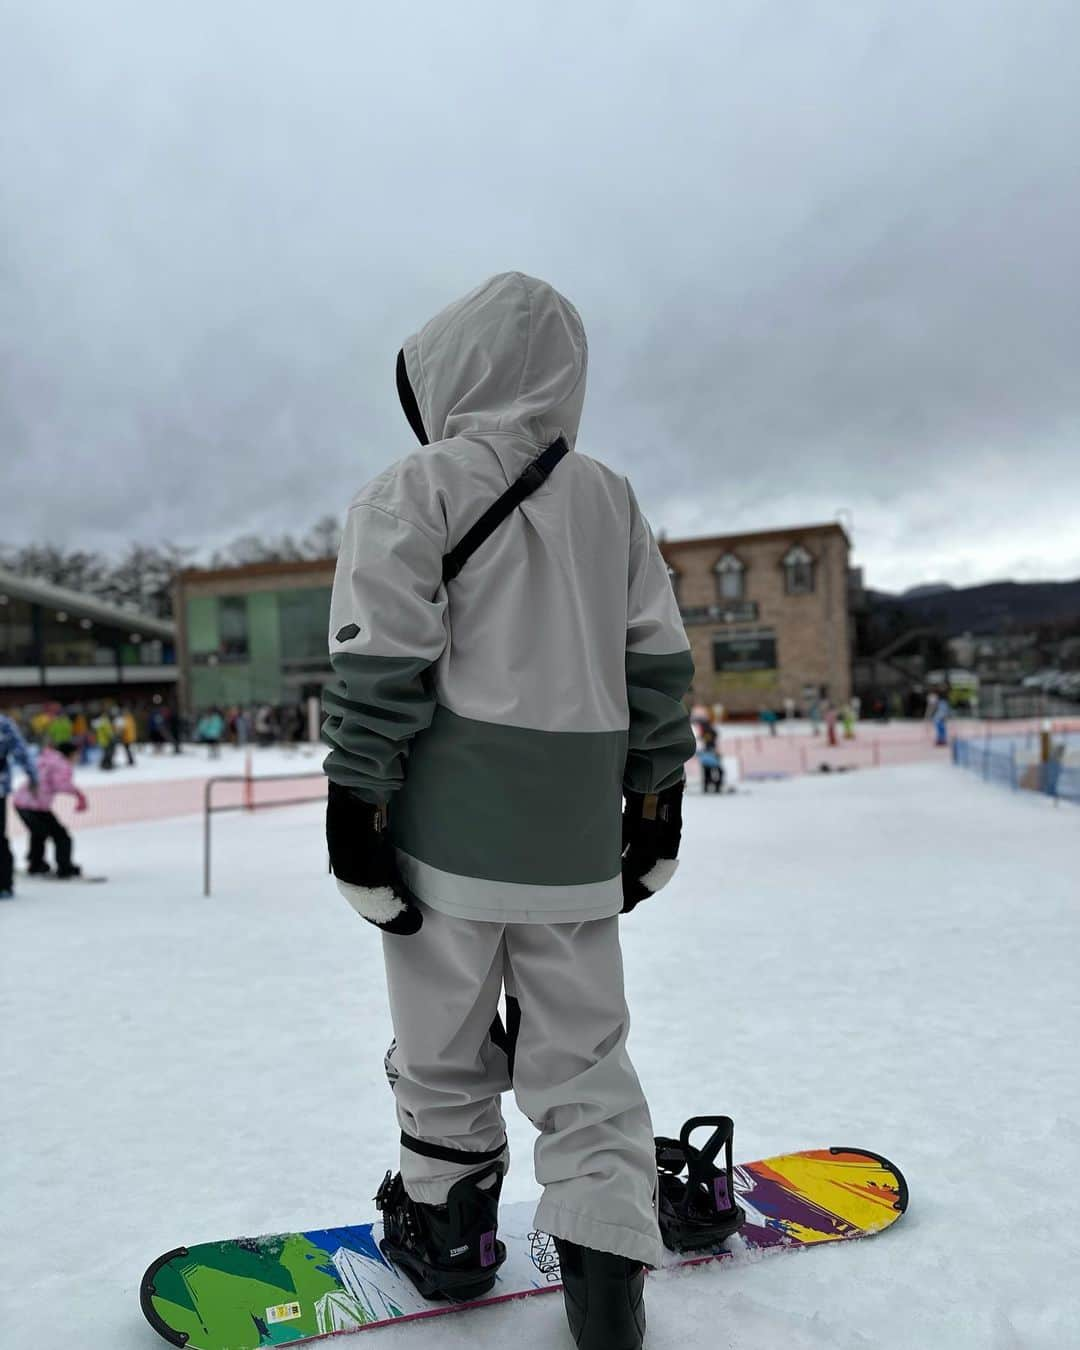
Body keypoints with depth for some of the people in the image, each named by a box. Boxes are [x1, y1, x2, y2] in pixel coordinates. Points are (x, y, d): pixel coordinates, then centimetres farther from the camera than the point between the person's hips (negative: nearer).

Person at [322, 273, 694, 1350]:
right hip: (578, 837, 5)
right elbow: (658, 665, 10)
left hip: (451, 828, -4)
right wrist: (655, 813, 15)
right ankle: (606, 1262, 14)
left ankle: (445, 1231, 31)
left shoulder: (414, 489, -4)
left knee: (444, 1050, 13)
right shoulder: (613, 501, 12)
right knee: (582, 1054, 14)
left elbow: (380, 667, -12)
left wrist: (355, 820, -6)